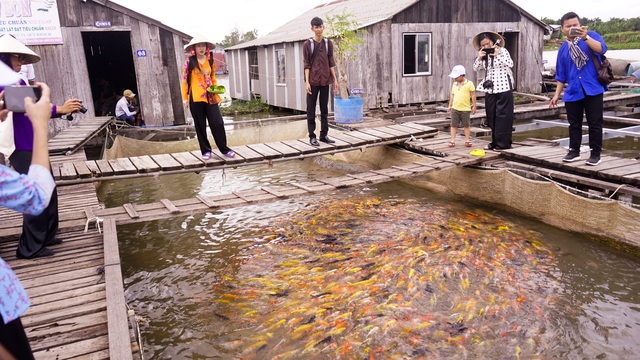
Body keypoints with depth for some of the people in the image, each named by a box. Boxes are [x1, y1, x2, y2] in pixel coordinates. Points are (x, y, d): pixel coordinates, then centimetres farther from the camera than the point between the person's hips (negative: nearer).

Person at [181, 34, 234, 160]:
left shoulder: (211, 61, 8)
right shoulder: (189, 62, -2)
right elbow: (185, 80, -1)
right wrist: (185, 98, -4)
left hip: (210, 97, 2)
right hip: (195, 98, -2)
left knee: (218, 123, -2)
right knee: (200, 125, 6)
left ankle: (224, 149, 10)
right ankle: (206, 151, 17)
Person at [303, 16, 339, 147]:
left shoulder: (328, 43, 8)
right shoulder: (307, 44, -1)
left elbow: (331, 63, 10)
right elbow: (306, 64, -3)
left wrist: (335, 79, 5)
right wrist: (307, 82, -10)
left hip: (325, 81, 3)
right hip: (313, 81, -3)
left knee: (324, 109, 8)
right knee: (311, 110, 0)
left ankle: (324, 135, 16)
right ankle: (312, 136, 6)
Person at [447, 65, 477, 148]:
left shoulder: (469, 84, -5)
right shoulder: (454, 84, 10)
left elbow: (473, 95, -3)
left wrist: (474, 106, -4)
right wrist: (450, 106, 14)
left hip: (465, 109, -4)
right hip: (455, 108, 4)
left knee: (466, 125, 7)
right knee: (454, 125, 4)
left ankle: (467, 140, 15)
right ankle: (452, 140, 10)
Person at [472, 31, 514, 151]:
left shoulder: (502, 50, -4)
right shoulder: (484, 55, 10)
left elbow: (510, 64, -15)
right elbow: (475, 68, 8)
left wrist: (497, 55, -19)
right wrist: (479, 57, -8)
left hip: (503, 88, -6)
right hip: (490, 89, 6)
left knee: (503, 116, -4)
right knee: (492, 117, 8)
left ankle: (503, 143, 1)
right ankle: (495, 142, 17)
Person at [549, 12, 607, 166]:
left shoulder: (591, 36, 2)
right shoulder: (563, 49, 12)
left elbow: (601, 49, -20)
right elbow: (561, 75, 15)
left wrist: (585, 37, -29)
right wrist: (556, 94, 11)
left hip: (593, 89, -3)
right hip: (572, 92, 4)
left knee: (595, 123, 1)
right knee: (574, 124, 10)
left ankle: (595, 153, 10)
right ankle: (574, 151, 22)